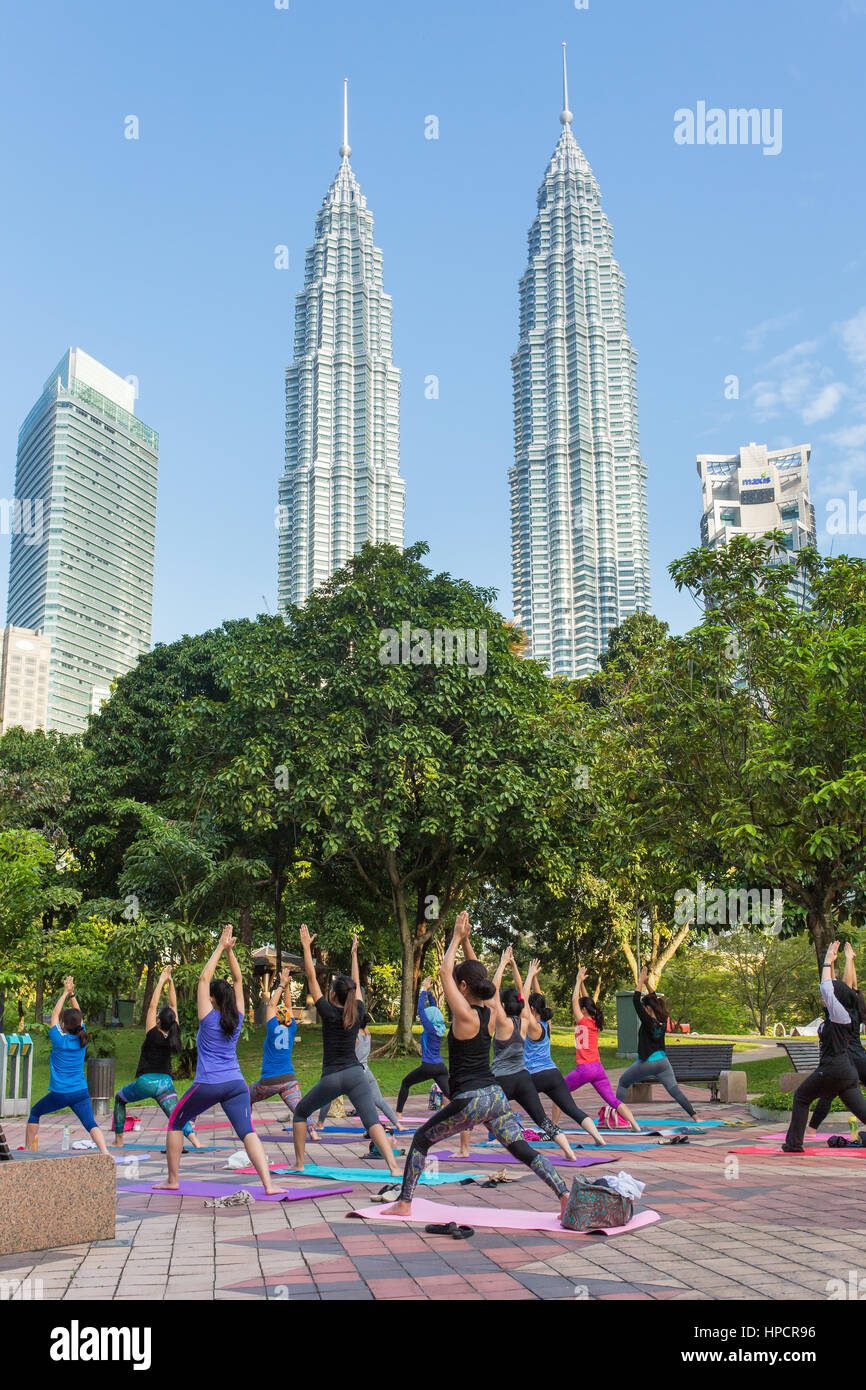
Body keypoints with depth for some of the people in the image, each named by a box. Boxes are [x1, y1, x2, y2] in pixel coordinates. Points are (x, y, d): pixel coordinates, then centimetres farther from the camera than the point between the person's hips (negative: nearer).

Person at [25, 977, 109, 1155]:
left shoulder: (59, 1040, -7)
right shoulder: (82, 1039, 2)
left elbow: (54, 1014, 5)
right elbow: (78, 1016, 16)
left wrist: (66, 993, 9)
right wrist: (71, 994, 13)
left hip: (59, 1093, -2)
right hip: (80, 1092, 2)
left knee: (35, 1113, 23)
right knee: (90, 1123, -8)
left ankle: (28, 1150, 28)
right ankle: (105, 1152, -30)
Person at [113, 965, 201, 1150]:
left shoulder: (153, 1034, -9)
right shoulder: (172, 1036, 2)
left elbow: (152, 1006, -7)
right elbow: (173, 1006, 9)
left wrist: (161, 983, -5)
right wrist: (170, 983, 10)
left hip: (147, 1082, -3)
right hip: (166, 1082, 3)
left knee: (119, 1099, 23)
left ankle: (119, 1140, 23)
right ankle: (195, 1140, -33)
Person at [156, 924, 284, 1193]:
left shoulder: (209, 1018, -4)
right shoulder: (237, 1019, 5)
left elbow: (204, 979, -4)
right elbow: (238, 980, 13)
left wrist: (221, 948, -3)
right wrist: (228, 951, 9)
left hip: (207, 1085, -3)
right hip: (236, 1083, 3)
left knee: (176, 1123, 19)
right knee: (247, 1131, -7)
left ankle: (172, 1180, 23)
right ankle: (268, 1183, -25)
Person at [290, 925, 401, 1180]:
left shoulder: (328, 1012, -4)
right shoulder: (358, 1013, 5)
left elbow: (312, 979, 0)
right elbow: (356, 984, 22)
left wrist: (306, 947, 5)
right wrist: (354, 954, 31)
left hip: (331, 1078, -2)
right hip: (355, 1073, 3)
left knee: (300, 1113, 21)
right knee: (372, 1120, -10)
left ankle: (299, 1162, 22)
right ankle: (393, 1166, -28)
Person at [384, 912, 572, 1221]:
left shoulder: (465, 1016, -15)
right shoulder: (491, 1012, 3)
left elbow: (445, 972, -8)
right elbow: (479, 977, 19)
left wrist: (457, 938, 0)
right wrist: (466, 942, 18)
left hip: (470, 1100, -6)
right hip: (496, 1095, 7)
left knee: (421, 1139, 11)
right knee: (523, 1150, 5)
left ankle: (404, 1203, 14)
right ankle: (563, 1193, -11)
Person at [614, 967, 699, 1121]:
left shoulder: (648, 1022, -18)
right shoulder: (663, 1020, -2)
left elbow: (635, 1001, -19)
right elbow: (656, 1001, 11)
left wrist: (641, 982, -14)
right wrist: (647, 983, 8)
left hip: (646, 1063, -5)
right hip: (662, 1061, 5)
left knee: (622, 1083, 14)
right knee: (675, 1090, 3)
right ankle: (694, 1116, -5)